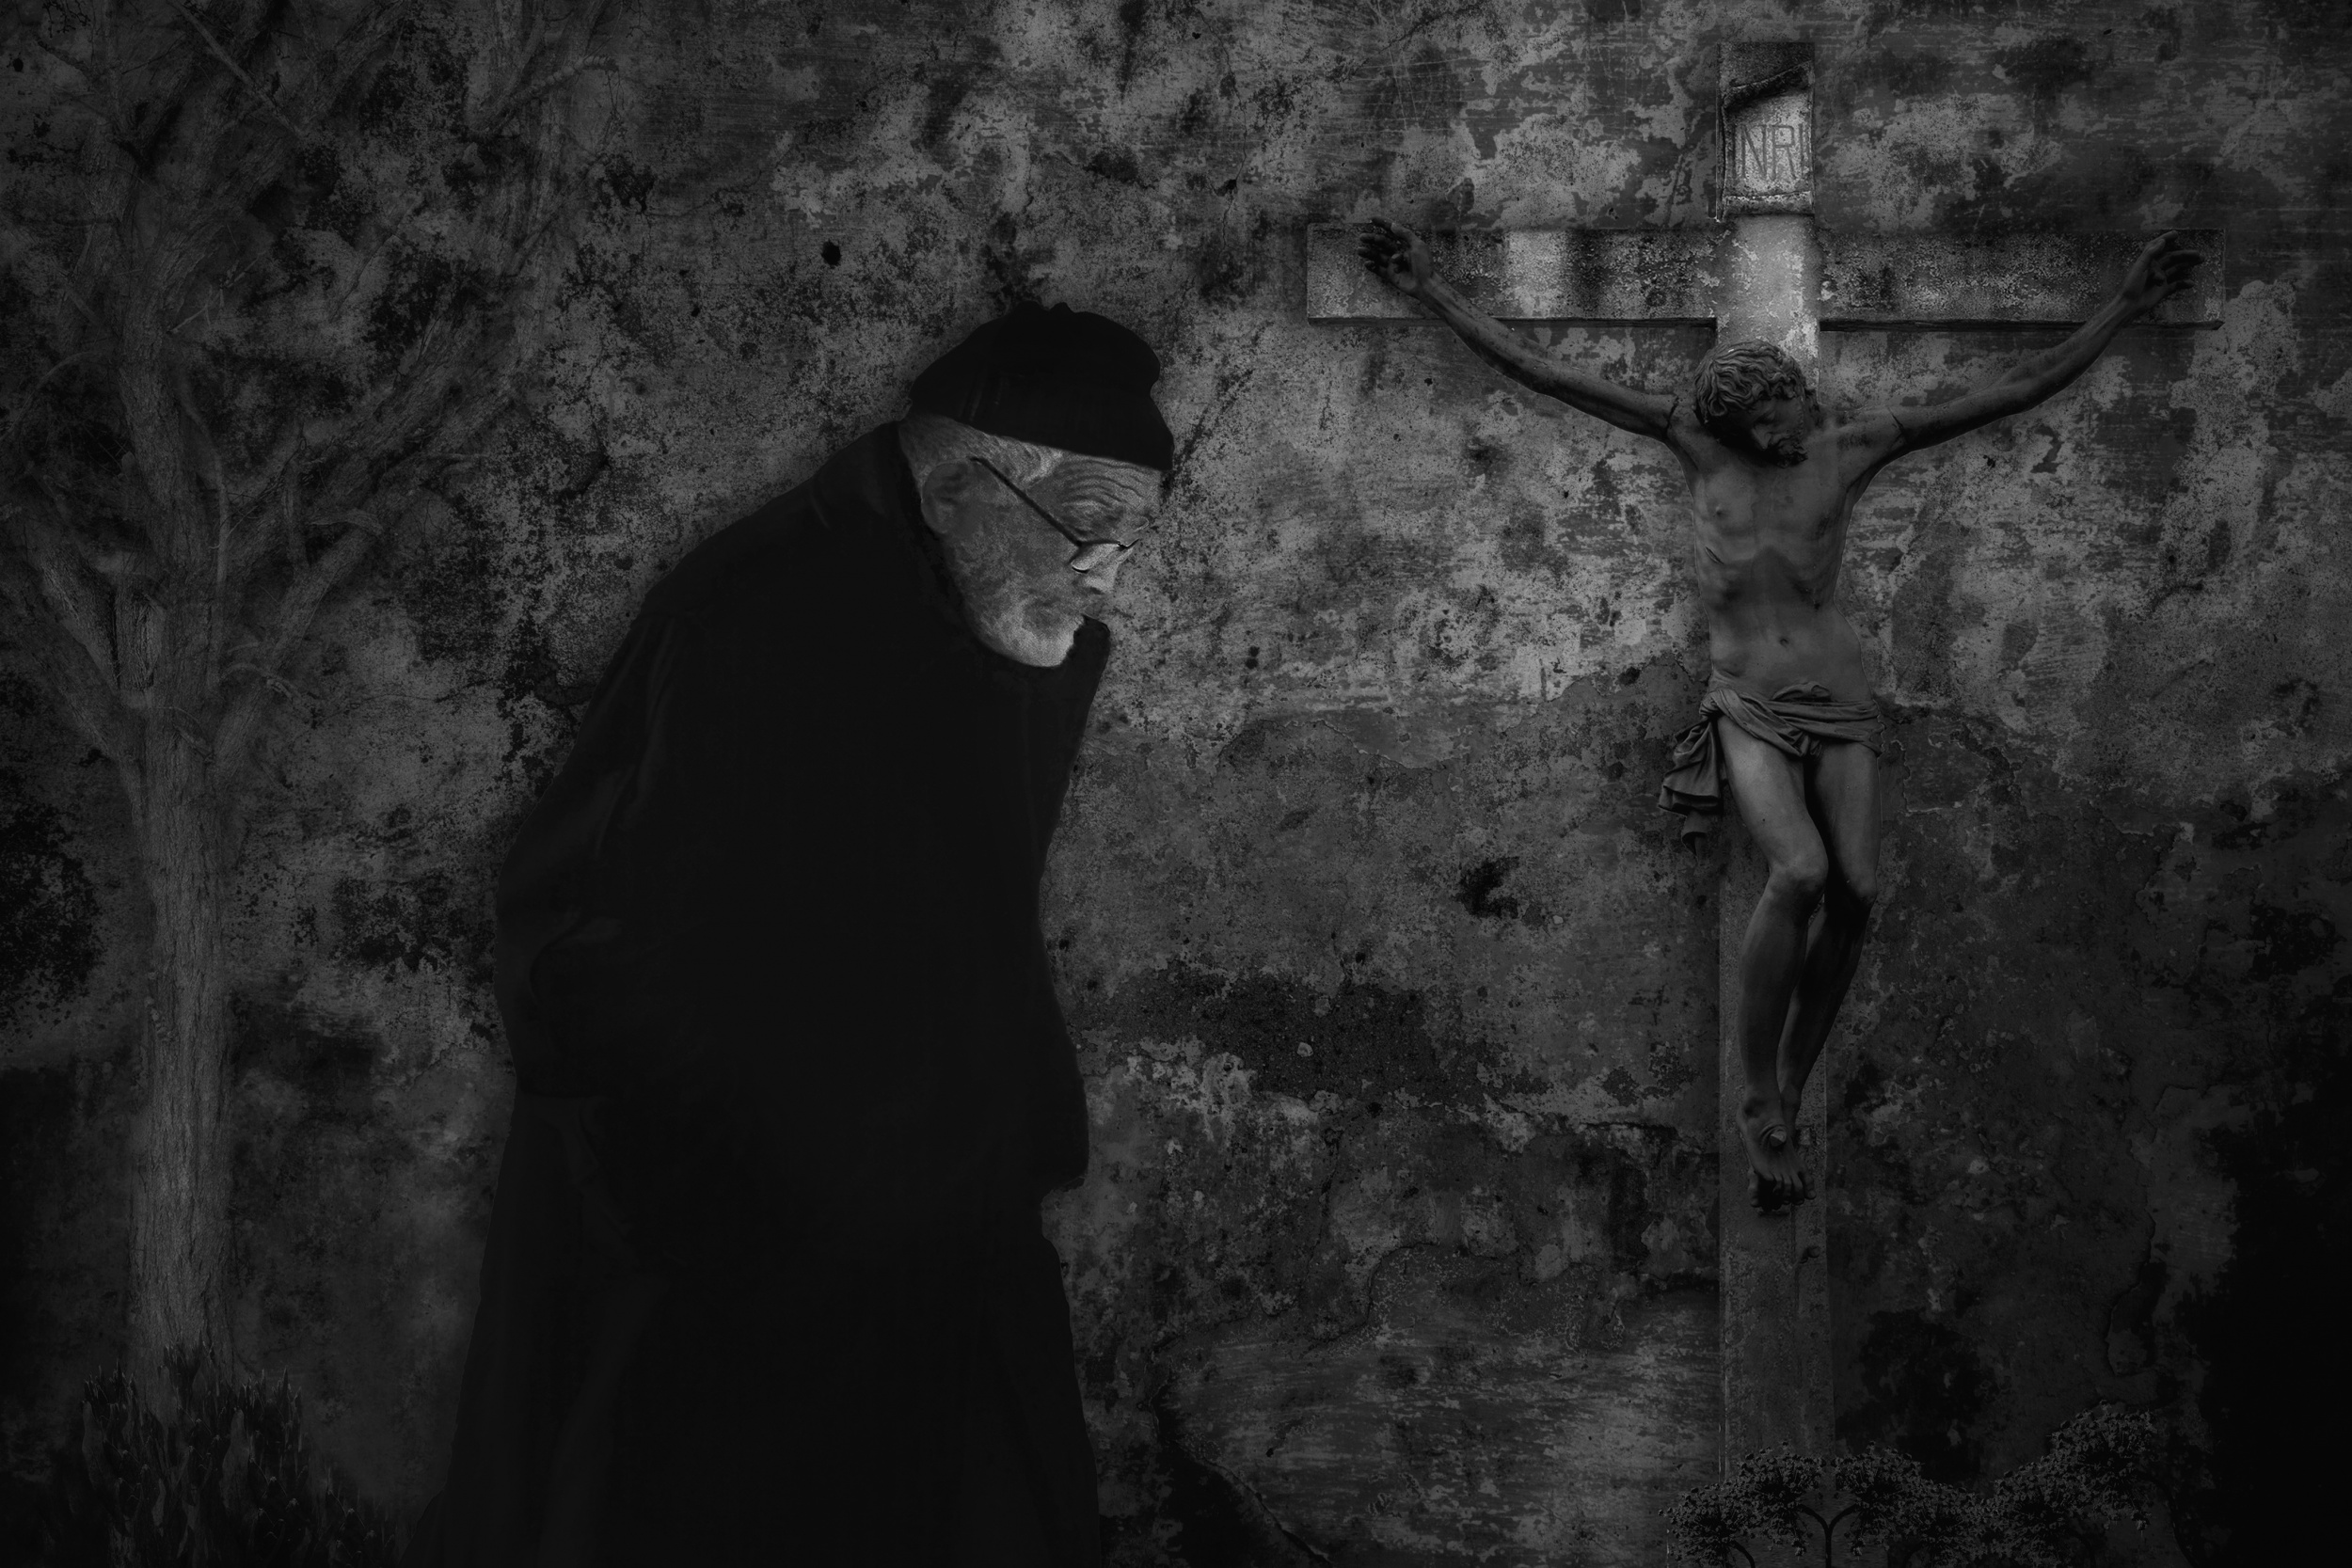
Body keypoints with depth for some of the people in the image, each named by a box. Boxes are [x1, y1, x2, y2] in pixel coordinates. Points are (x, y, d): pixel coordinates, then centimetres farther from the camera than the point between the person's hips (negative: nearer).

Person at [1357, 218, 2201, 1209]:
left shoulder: (1852, 449, -1)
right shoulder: (1693, 440, -4)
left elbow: (2020, 390, 1)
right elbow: (1536, 371, -5)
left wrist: (2126, 305, -2)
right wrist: (1428, 291, -9)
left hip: (1838, 706, 2)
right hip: (1747, 710, -2)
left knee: (1858, 888, -19)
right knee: (1800, 873, -28)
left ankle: (1792, 1086, 2)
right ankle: (1758, 1104, -17)